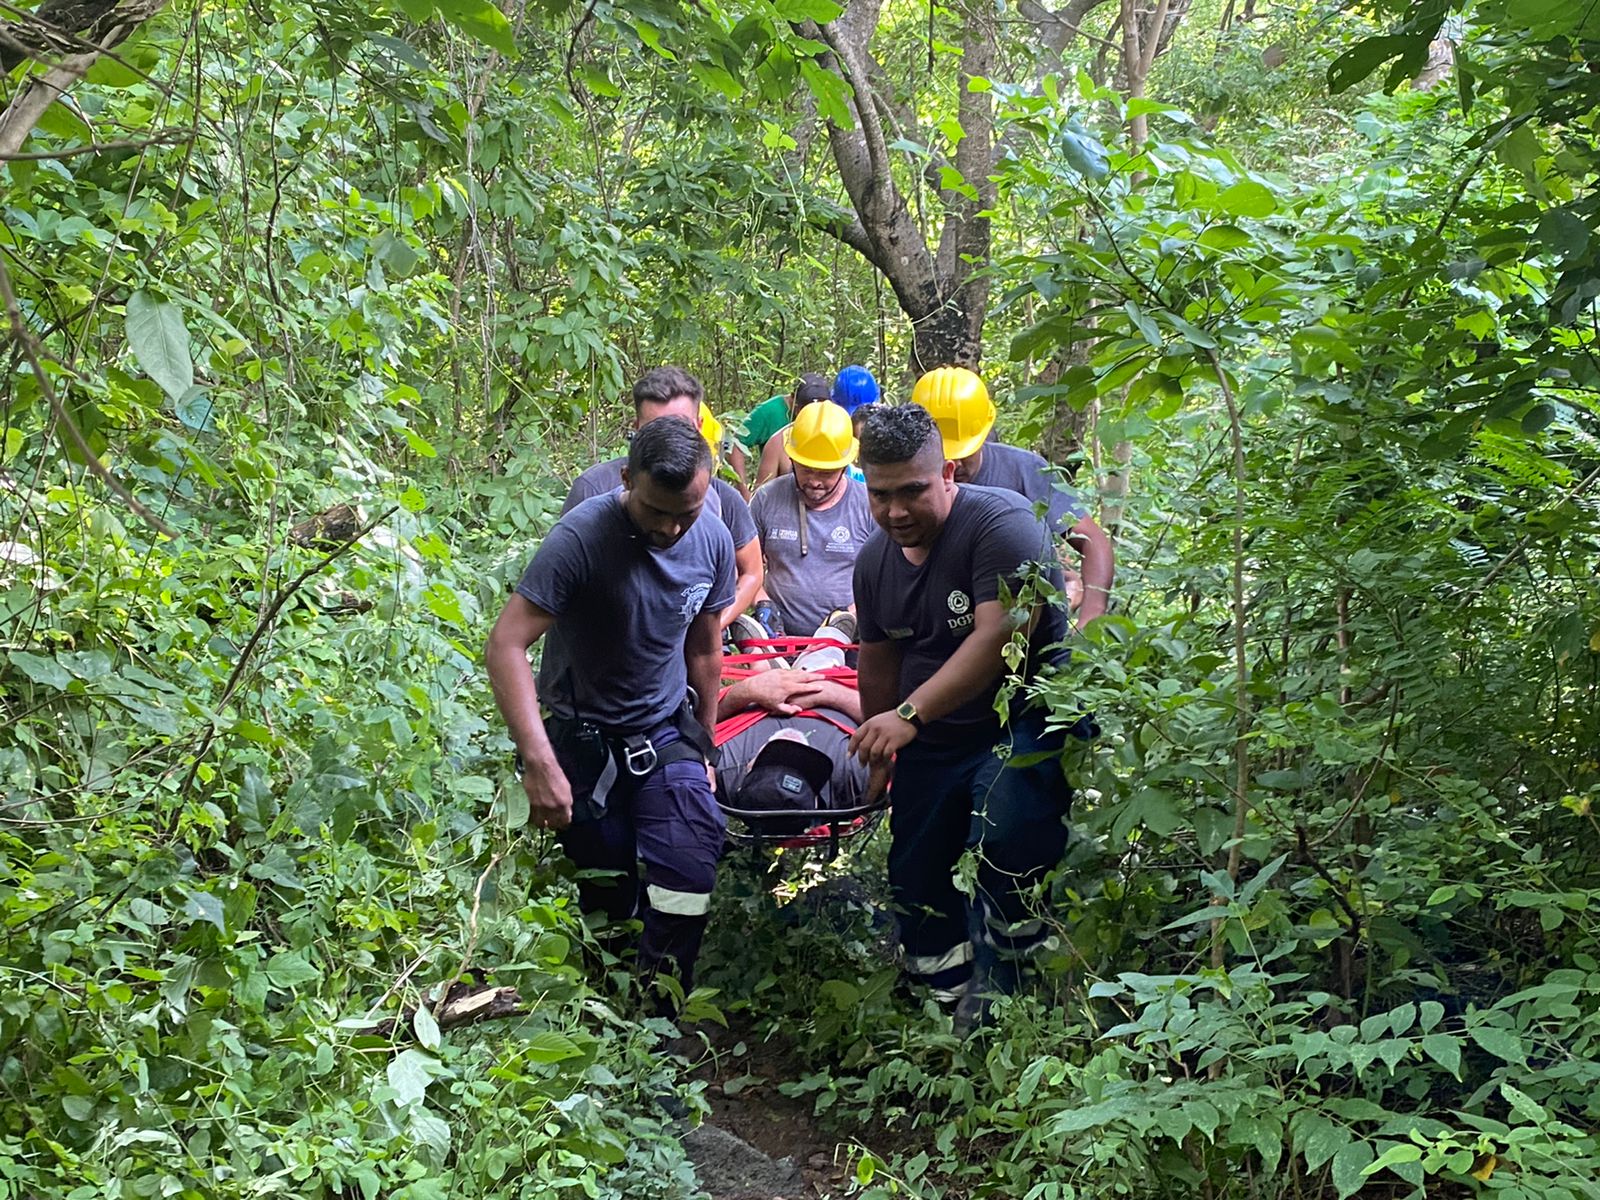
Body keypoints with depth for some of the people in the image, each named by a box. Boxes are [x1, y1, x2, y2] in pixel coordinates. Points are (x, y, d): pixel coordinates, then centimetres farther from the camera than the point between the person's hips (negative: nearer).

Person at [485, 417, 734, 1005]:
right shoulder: (582, 538, -24)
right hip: (583, 737, -3)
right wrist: (539, 763, -37)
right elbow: (507, 644, -30)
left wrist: (703, 747, 14)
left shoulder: (713, 540, -8)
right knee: (606, 894, 6)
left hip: (666, 733, 3)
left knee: (688, 881, -12)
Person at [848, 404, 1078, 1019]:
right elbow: (878, 661, 16)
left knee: (1005, 837, -32)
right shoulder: (874, 560, 4)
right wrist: (878, 753, 23)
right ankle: (949, 1005, 30)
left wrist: (910, 715, -32)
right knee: (915, 878, 10)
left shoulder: (1001, 523, -21)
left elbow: (1000, 637, -30)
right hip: (931, 741, 7)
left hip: (1023, 721, -7)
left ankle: (1011, 983, -7)